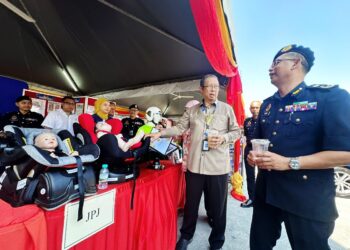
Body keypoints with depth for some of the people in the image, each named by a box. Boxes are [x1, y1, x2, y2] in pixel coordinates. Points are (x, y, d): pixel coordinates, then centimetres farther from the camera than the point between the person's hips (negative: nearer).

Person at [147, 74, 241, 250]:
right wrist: (160, 133, -8)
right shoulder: (192, 110, 7)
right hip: (195, 164, 1)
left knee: (218, 206, 14)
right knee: (191, 203, 17)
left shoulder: (227, 109, 4)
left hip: (218, 166, 0)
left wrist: (223, 138, -13)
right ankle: (186, 236, 42)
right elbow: (179, 128, 4)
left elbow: (236, 131, 5)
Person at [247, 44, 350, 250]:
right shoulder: (267, 105, 8)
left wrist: (289, 163, -23)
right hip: (266, 191, 6)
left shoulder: (330, 97, -11)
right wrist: (253, 154, -3)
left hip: (308, 199, -5)